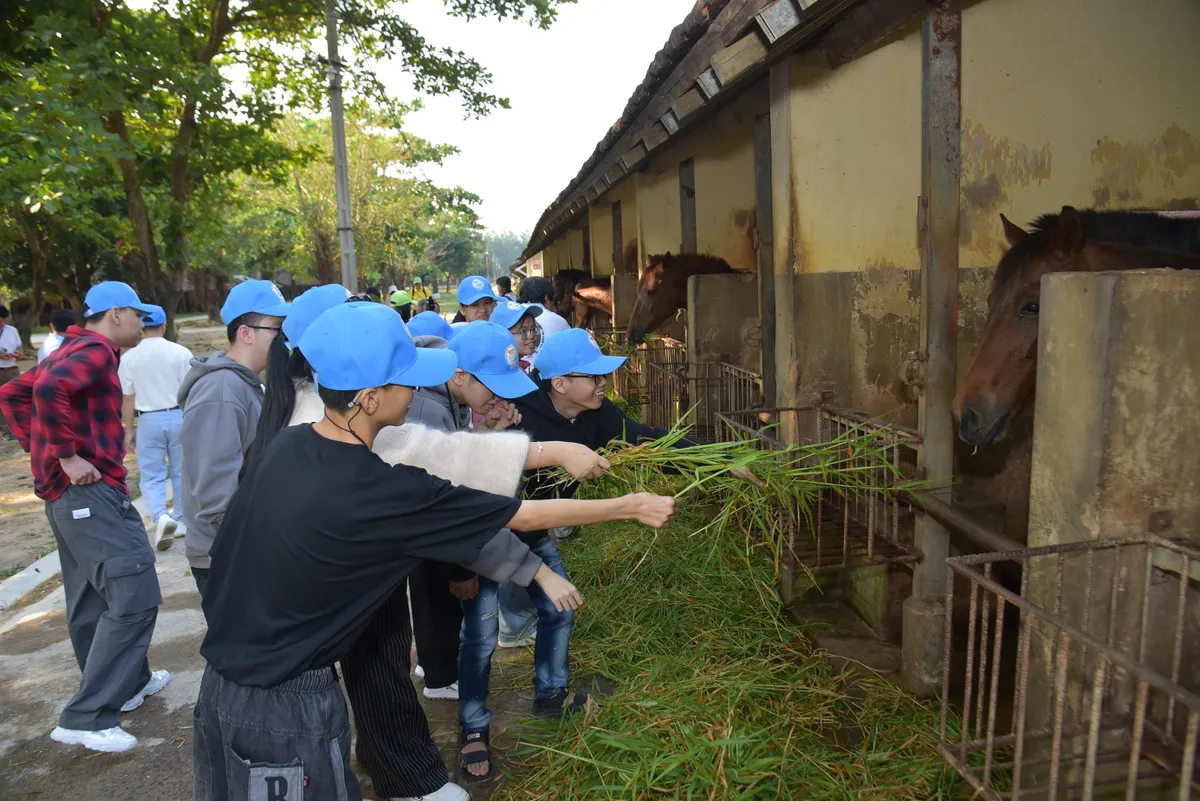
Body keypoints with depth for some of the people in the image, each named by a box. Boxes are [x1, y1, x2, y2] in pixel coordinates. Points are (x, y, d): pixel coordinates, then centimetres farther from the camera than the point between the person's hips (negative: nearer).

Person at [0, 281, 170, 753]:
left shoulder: (68, 351, 20)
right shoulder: (96, 351, -11)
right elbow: (50, 388, -30)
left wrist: (39, 447, 17)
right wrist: (67, 456, -23)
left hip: (65, 494, 11)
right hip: (91, 490, -11)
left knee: (92, 599, 18)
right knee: (134, 597, -11)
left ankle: (129, 683, 33)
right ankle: (86, 718, -8)